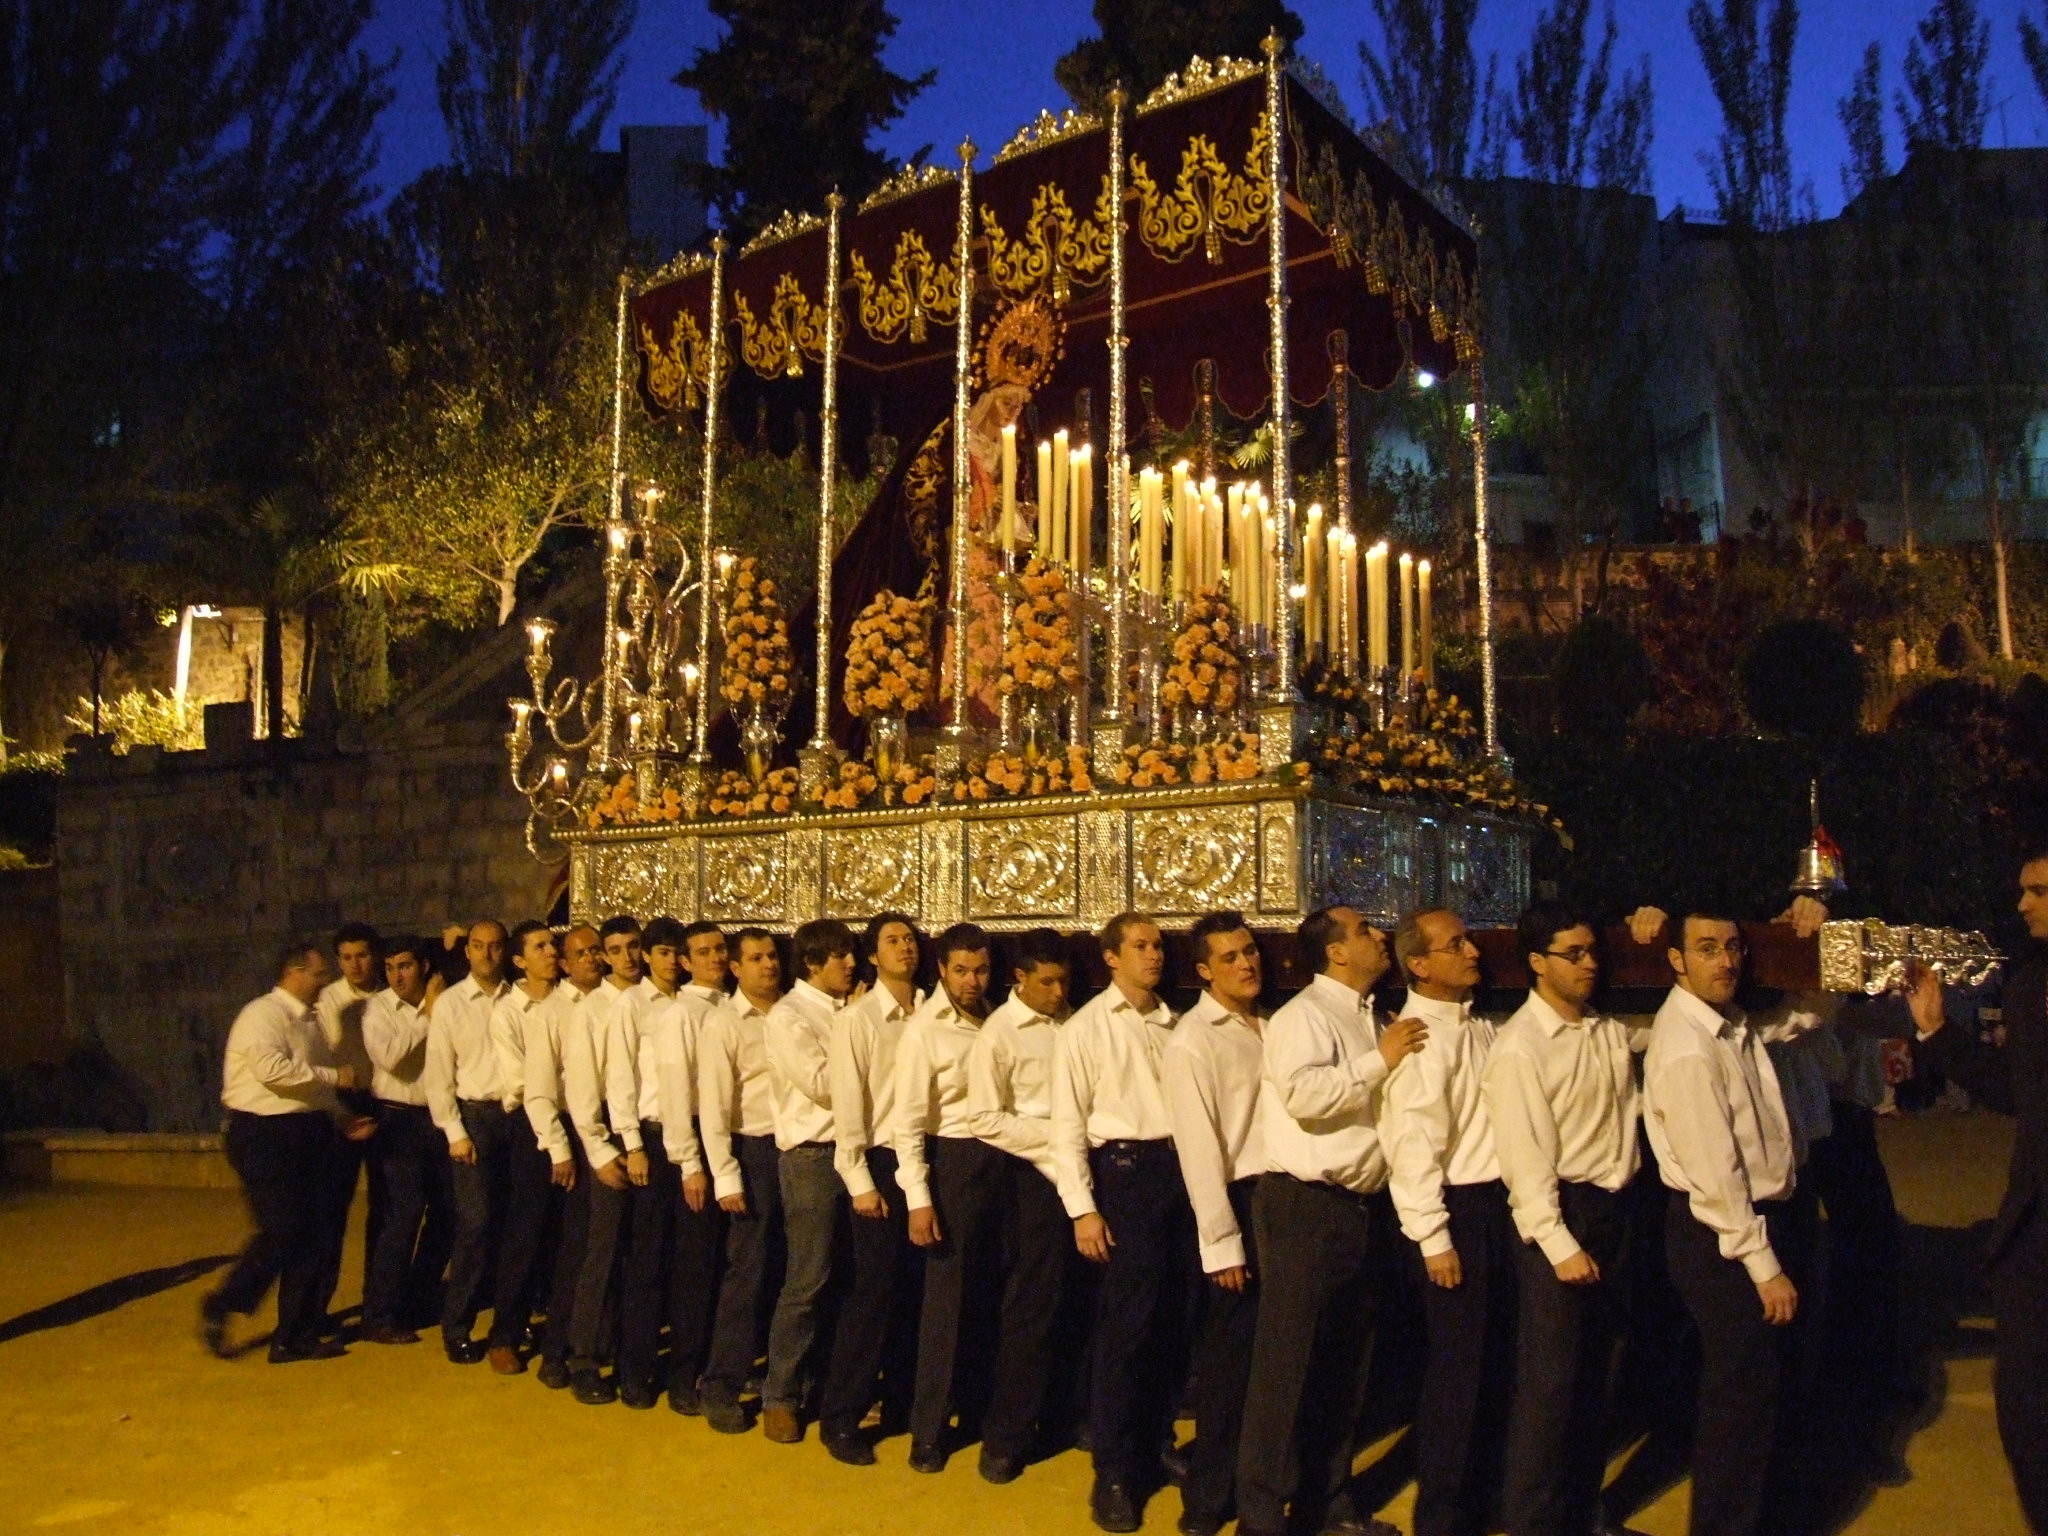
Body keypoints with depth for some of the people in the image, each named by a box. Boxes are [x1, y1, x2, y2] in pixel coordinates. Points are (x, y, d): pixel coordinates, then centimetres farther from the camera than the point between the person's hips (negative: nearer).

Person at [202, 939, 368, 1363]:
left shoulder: (309, 1020, 17)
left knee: (311, 1237, 8)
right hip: (266, 1134, -9)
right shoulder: (263, 1015, -10)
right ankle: (219, 1310, 15)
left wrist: (346, 1119, 12)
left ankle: (297, 1336, 17)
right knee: (281, 1233, -8)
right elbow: (271, 1067, -27)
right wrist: (333, 1076, -20)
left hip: (309, 1134, 9)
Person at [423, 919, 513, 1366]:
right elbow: (438, 1074, 0)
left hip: (517, 1114, 2)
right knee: (475, 1223, -5)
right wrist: (455, 1133, -5)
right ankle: (457, 1328, 9)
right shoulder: (450, 1003, 1)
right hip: (474, 1116, -2)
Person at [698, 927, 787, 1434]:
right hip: (753, 1149, -4)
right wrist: (725, 1177, -13)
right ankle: (720, 1387, 11)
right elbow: (713, 1106, -9)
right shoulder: (723, 1023, -6)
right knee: (748, 1270, -1)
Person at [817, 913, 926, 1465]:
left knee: (915, 1289, 11)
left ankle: (901, 1401, 26)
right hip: (883, 1160, -4)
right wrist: (860, 1183, -11)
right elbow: (848, 1106, -7)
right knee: (875, 1289, -3)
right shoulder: (855, 1019, -4)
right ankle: (840, 1417, 9)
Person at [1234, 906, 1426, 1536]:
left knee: (1346, 1365, 17)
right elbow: (1303, 1092, -28)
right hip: (1308, 1206, -9)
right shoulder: (1304, 1015, -11)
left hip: (1365, 1205, 9)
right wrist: (1378, 1061, -19)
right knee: (1289, 1365, -1)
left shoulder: (1369, 1019, 17)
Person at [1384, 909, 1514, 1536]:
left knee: (1496, 1360, 17)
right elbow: (1412, 1146, -18)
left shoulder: (1482, 1028, 11)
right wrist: (1434, 1237, -18)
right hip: (1458, 1209, -8)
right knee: (1457, 1368, 1)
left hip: (1500, 1202, 8)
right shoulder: (1416, 1037, -15)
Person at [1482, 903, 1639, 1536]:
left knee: (1596, 1370, 17)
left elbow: (1628, 1110, 15)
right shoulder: (1519, 1046, -14)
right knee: (1549, 1378, -2)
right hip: (1560, 1210, -7)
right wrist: (1560, 1244, -19)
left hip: (1614, 1205, 7)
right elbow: (1524, 1157, -17)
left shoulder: (1612, 1033, 7)